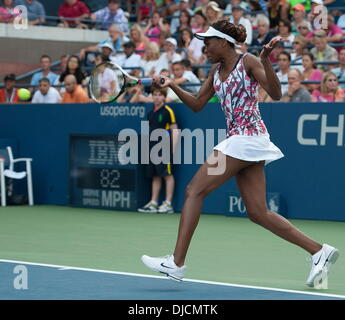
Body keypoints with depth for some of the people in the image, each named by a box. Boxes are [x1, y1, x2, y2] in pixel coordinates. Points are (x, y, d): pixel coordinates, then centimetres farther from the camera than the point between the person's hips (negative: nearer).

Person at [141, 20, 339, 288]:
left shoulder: (248, 62, -6)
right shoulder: (217, 70, 17)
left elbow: (276, 94, -15)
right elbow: (197, 104, 21)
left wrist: (266, 60, -27)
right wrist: (172, 86, 7)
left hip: (248, 136, -9)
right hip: (237, 140, 9)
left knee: (194, 191, -8)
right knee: (258, 213, 3)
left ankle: (176, 263, -7)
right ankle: (320, 251, 6)